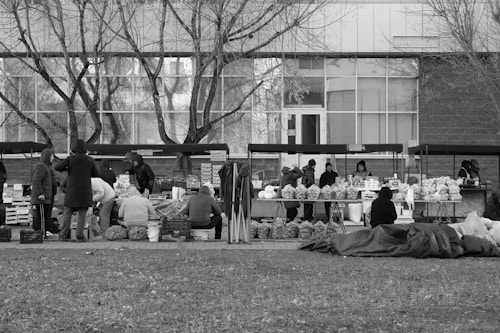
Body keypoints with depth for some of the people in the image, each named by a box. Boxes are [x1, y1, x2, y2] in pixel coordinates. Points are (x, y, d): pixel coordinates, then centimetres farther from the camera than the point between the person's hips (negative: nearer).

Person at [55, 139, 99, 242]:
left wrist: (66, 168, 10)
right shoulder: (90, 160, 1)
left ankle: (63, 235, 0)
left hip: (72, 191, 0)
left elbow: (57, 167, -9)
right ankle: (79, 235, -6)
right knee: (82, 214, 2)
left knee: (67, 213, 6)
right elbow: (96, 174, 6)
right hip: (85, 191, 0)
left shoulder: (70, 159, -4)